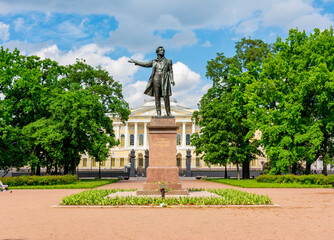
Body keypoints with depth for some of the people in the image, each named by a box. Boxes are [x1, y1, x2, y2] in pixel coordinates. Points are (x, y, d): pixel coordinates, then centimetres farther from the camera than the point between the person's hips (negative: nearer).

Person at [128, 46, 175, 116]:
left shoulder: (168, 61, 11)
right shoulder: (154, 61, 15)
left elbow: (171, 71, 7)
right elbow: (145, 64, 21)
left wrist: (172, 80, -6)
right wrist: (135, 62, 22)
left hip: (164, 81, -2)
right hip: (156, 81, 2)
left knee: (166, 97, -7)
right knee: (157, 98, 0)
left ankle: (168, 114, -1)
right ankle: (158, 114, 2)